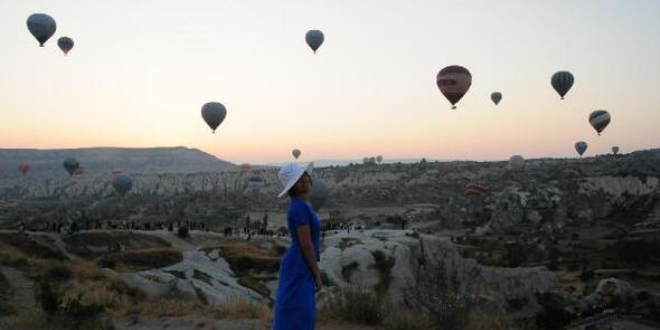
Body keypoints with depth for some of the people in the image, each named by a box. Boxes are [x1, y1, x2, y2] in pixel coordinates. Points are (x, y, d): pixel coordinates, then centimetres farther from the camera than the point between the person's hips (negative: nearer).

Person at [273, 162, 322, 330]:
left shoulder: (301, 205, 11)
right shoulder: (300, 207, -20)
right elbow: (306, 245, -21)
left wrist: (314, 272, 21)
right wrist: (317, 275, -14)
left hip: (299, 266, 10)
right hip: (299, 268, -10)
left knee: (302, 316, 16)